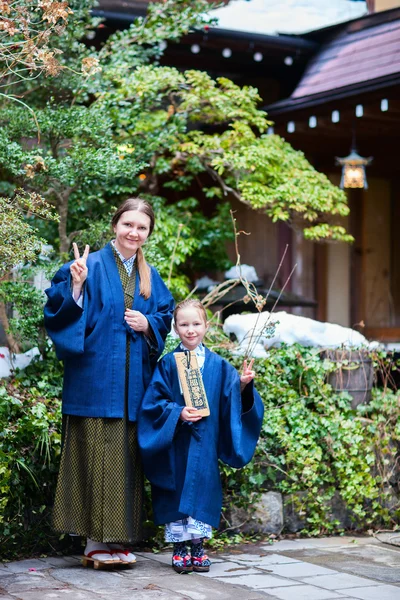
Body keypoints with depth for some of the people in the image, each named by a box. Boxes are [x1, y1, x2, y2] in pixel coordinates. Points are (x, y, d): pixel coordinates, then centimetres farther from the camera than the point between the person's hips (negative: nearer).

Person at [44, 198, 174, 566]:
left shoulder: (151, 277, 15)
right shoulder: (91, 266, -1)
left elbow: (164, 318, 17)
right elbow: (60, 312, -6)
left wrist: (148, 324, -3)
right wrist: (76, 284, -23)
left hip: (134, 381, 5)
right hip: (96, 376, -5)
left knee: (127, 456, 6)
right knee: (97, 455, -4)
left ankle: (118, 535, 13)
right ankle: (95, 538, 2)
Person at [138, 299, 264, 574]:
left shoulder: (218, 365, 7)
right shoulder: (168, 363, 1)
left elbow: (231, 399, 3)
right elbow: (154, 401, -4)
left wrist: (243, 384, -15)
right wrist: (177, 413, -17)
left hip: (205, 444, 2)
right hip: (176, 443, -2)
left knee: (203, 488, 4)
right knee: (178, 492, 1)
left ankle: (198, 548, 14)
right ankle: (179, 549, 10)